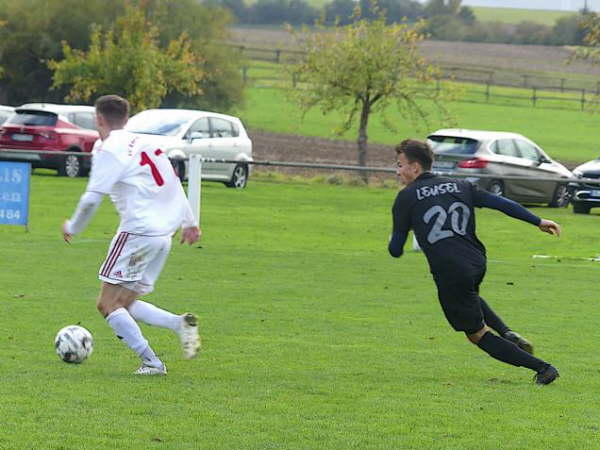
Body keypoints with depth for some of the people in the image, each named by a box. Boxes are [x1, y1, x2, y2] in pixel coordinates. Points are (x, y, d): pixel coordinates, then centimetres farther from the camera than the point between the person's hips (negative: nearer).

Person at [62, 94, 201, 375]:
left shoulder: (108, 149, -7)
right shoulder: (143, 142, 18)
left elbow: (92, 199, -12)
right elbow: (173, 183, 23)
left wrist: (73, 227, 5)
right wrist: (189, 223, 30)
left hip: (138, 231, -8)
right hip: (164, 233, 8)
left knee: (109, 304, -4)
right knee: (125, 303, 14)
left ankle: (151, 362, -16)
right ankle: (180, 323, -6)